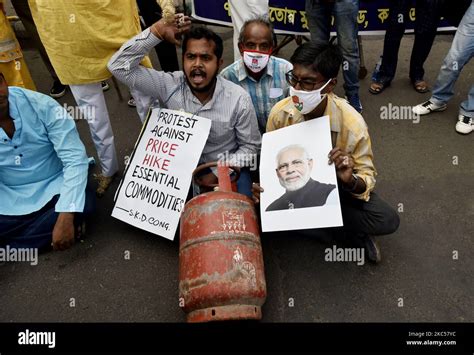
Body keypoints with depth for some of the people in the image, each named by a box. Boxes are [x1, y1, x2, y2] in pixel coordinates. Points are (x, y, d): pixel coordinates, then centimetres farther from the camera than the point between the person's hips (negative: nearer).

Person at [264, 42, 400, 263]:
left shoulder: (352, 124, -26)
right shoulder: (280, 113, -20)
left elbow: (367, 177, -16)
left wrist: (350, 181, -41)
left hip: (336, 184, -1)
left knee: (387, 221, -21)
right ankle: (349, 231, -7)